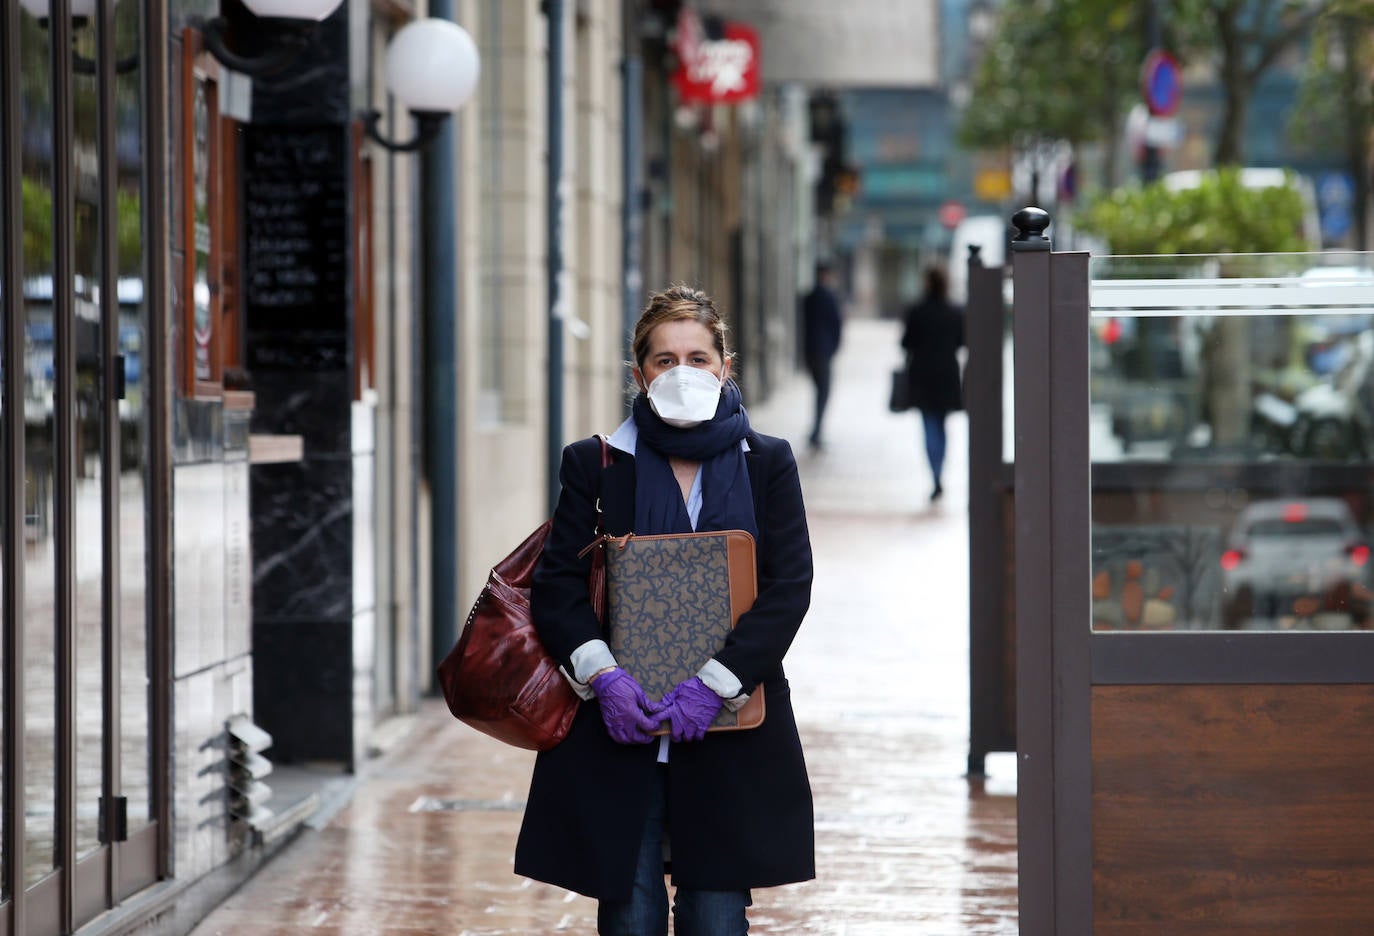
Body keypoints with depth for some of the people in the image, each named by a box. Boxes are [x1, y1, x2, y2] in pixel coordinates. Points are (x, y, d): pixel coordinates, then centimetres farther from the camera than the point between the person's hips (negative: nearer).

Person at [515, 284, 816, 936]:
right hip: (619, 728, 0)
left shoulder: (766, 464, 6)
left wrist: (714, 684, -14)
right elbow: (556, 586, 1)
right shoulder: (596, 465, 6)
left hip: (730, 729, 0)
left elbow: (789, 587, -2)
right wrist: (602, 675, -16)